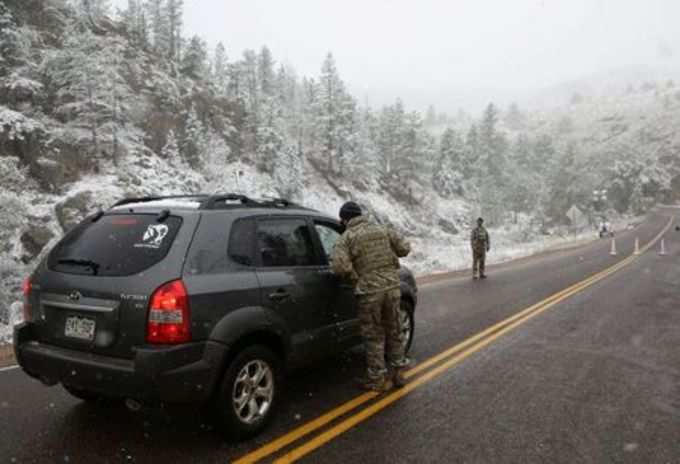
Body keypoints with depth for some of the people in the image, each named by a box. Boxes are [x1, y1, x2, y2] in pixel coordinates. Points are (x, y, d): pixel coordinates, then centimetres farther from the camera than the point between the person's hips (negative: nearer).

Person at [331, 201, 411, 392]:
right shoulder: (382, 230, 9)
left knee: (374, 336, 9)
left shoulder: (346, 238, -3)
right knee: (394, 331, 18)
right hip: (392, 287, 4)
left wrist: (355, 278, -1)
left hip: (369, 291, -4)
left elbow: (340, 266, -17)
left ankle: (378, 378, 16)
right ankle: (399, 371, 28)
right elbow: (405, 248, 8)